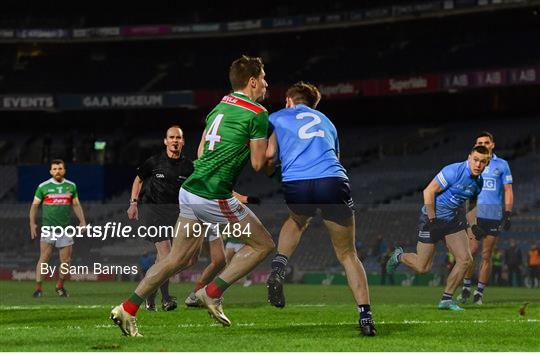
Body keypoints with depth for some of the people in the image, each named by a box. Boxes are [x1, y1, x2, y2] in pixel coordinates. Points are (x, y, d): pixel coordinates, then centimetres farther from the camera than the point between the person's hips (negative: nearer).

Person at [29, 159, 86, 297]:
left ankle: (60, 286, 19)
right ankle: (38, 288, -8)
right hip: (48, 227, -2)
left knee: (66, 261, 1)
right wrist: (32, 223, -4)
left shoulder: (71, 186, 9)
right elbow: (35, 205, 6)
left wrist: (82, 221, 6)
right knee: (44, 258, -11)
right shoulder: (43, 186, 2)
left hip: (66, 228, 2)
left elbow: (76, 204, 17)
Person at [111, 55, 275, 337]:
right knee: (263, 244, 7)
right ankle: (212, 293, 2)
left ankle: (128, 308, 12)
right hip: (214, 198, -8)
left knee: (179, 258, 15)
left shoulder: (221, 105, 17)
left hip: (190, 191, 8)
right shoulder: (257, 114, -8)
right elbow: (258, 163, -7)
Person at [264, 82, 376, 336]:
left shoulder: (277, 117, 22)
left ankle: (278, 269, 13)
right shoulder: (325, 120, 33)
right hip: (334, 181, 1)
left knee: (297, 221, 36)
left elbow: (269, 155, 10)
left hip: (296, 186, -1)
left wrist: (267, 173, 30)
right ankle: (365, 317, 1)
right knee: (347, 255, 11)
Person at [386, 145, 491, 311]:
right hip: (432, 218, -6)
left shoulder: (478, 182, -1)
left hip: (453, 219, 6)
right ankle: (399, 256, 32)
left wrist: (473, 226, 7)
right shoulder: (454, 171, -25)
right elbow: (428, 192, -22)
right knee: (423, 267, -1)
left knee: (465, 260, -8)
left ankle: (446, 299, 5)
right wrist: (432, 220, -20)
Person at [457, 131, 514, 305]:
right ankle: (466, 288, 4)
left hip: (494, 216, 0)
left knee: (486, 255, 0)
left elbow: (508, 191, 7)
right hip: (474, 213, 0)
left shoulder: (501, 165, 7)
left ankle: (479, 293, 7)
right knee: (471, 250, -12)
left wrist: (507, 214, -2)